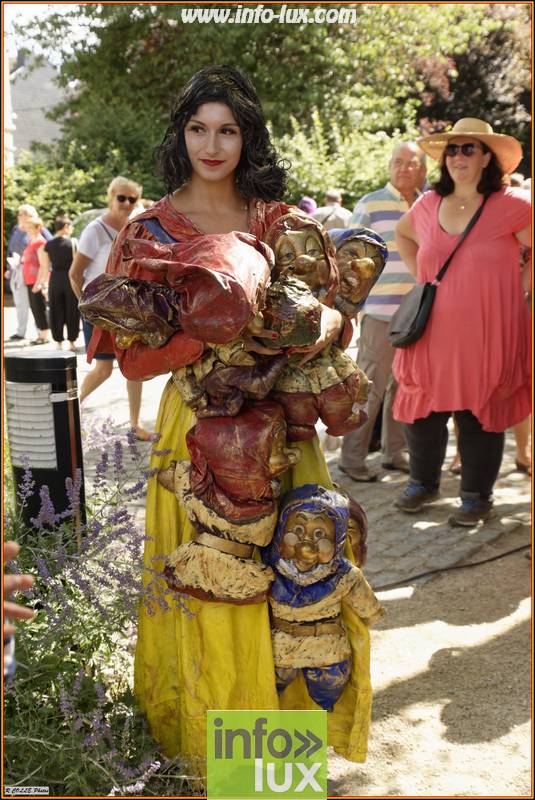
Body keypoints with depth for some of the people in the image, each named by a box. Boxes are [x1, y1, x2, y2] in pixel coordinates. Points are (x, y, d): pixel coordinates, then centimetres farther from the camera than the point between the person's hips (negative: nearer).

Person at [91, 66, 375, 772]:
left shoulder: (278, 219, 6)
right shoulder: (150, 230, -2)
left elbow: (327, 304, 8)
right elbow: (133, 356, -9)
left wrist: (326, 323, -17)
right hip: (200, 422, -2)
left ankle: (286, 708, 34)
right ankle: (213, 725, 27)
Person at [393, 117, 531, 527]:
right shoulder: (428, 205, 6)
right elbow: (402, 235, 25)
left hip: (487, 334, -4)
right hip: (433, 331, 4)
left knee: (479, 414, 5)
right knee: (423, 408, 9)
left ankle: (477, 497, 22)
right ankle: (423, 483, 31)